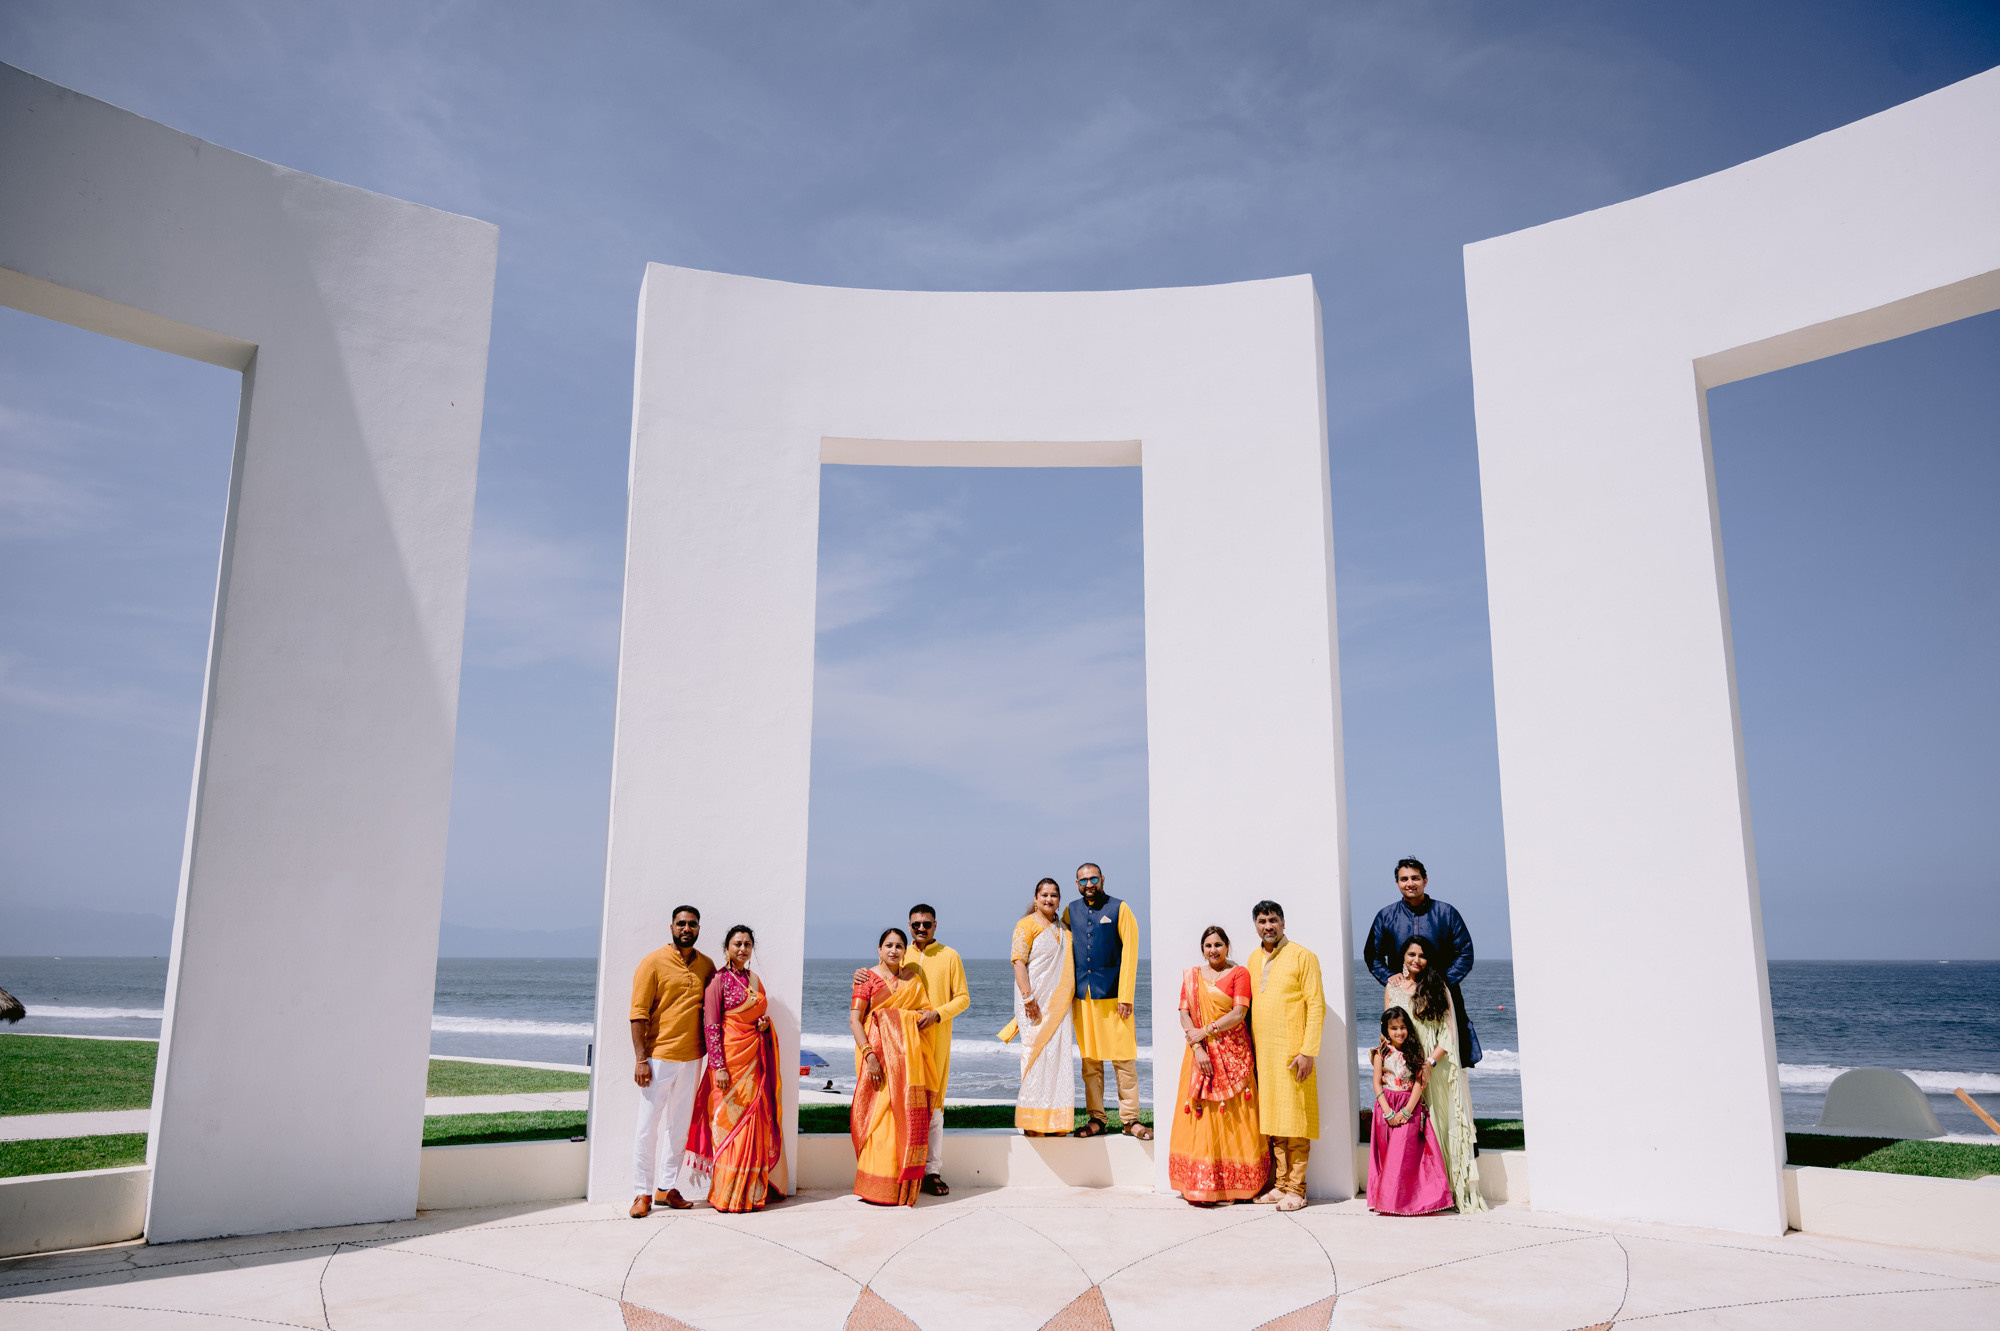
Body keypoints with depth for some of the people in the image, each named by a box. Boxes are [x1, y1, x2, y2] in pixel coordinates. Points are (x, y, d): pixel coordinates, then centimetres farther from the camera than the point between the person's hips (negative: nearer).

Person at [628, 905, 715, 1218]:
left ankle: (666, 1187, 21)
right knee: (649, 1125, -1)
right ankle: (643, 1192, 9)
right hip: (658, 1056, -4)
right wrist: (641, 1059, -13)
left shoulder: (707, 966, 9)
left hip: (691, 1058, 4)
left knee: (679, 1124, 10)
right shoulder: (654, 963, -5)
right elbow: (639, 1013, -8)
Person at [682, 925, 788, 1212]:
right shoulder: (719, 980, -5)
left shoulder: (755, 979, 14)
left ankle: (752, 1190, 15)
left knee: (755, 1121, 6)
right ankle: (728, 1195, 4)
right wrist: (719, 1066, -16)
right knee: (730, 1121, -4)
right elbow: (711, 1025, -10)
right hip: (730, 1057, -6)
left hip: (755, 1057, 6)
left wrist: (764, 1024, 2)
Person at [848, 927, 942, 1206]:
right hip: (878, 1051, -4)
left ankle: (904, 1188, 10)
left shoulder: (913, 978, 14)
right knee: (880, 1114, -7)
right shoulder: (868, 978, 1)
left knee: (908, 1114, 1)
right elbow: (854, 1019, -6)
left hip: (908, 1054, 4)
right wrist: (869, 1055, -16)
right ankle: (878, 1188, 2)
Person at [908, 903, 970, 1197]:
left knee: (932, 1104, -1)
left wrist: (937, 1013, -12)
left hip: (936, 1038, -1)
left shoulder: (950, 956, 6)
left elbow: (963, 998, 4)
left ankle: (932, 1172, 3)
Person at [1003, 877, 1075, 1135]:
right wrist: (1027, 996, -20)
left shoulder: (1062, 928, 17)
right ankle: (1031, 1122, -1)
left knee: (1059, 1055, 3)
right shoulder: (1027, 924, -3)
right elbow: (1019, 961, -11)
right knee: (1035, 1052, -7)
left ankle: (1055, 1122, 8)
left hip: (1059, 1001, 6)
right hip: (1035, 999, -6)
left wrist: (1069, 997, 17)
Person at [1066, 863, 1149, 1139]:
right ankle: (1096, 1119, 13)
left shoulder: (1119, 909, 0)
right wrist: (1068, 993, 7)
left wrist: (1125, 996, -9)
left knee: (1124, 1059, -2)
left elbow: (1129, 953, -3)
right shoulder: (1071, 912, 11)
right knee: (1090, 1059, 6)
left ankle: (1130, 1119, 6)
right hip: (1083, 996, 3)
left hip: (1114, 993, -3)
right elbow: (1066, 954, 15)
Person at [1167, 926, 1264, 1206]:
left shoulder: (1239, 974, 2)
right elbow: (1184, 1014, 4)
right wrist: (1197, 1047, -9)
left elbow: (1239, 1014, -8)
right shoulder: (1192, 975, 13)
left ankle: (1229, 1187, 2)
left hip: (1233, 1055, -3)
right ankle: (1199, 1187, 3)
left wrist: (1206, 1030, -13)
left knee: (1232, 1119, -3)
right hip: (1201, 1056, 3)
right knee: (1201, 1118, -1)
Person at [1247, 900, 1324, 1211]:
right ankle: (1280, 1184, 18)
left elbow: (1316, 1005, -9)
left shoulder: (1302, 957, -5)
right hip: (1262, 1053, 6)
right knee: (1272, 1123, 9)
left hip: (1292, 1053, -6)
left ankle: (1296, 1189, 4)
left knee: (1294, 1123, -2)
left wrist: (1308, 1051, -15)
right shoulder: (1254, 958, 14)